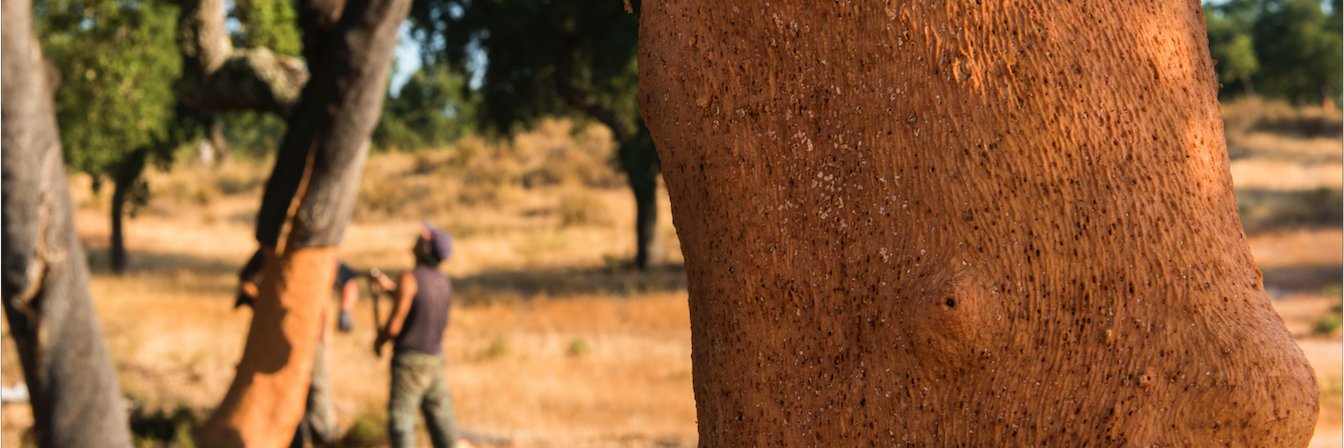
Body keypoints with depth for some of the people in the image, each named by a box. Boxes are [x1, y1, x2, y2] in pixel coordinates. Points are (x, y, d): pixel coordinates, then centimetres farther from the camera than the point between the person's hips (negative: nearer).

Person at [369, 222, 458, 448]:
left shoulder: (410, 279, -16)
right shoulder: (443, 282, 7)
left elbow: (394, 326, -16)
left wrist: (379, 341, 5)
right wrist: (388, 286, 24)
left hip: (409, 361, -7)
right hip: (435, 360, 7)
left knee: (400, 421, 0)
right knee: (441, 421, 8)